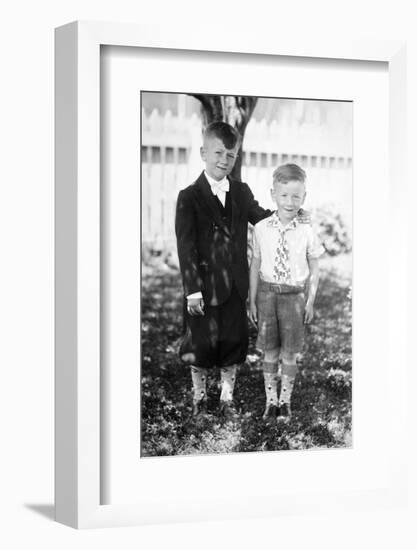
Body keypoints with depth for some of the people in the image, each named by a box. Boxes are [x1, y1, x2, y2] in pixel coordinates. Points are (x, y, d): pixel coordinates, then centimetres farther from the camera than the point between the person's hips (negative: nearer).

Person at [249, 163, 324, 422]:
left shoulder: (307, 232, -7)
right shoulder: (261, 229, -4)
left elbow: (314, 269, 2)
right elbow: (256, 265, 3)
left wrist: (310, 302, 1)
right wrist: (252, 300, 4)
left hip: (295, 295, -1)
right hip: (268, 292, 1)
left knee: (290, 353, 7)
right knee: (270, 352, 9)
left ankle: (285, 401, 21)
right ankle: (271, 400, 21)